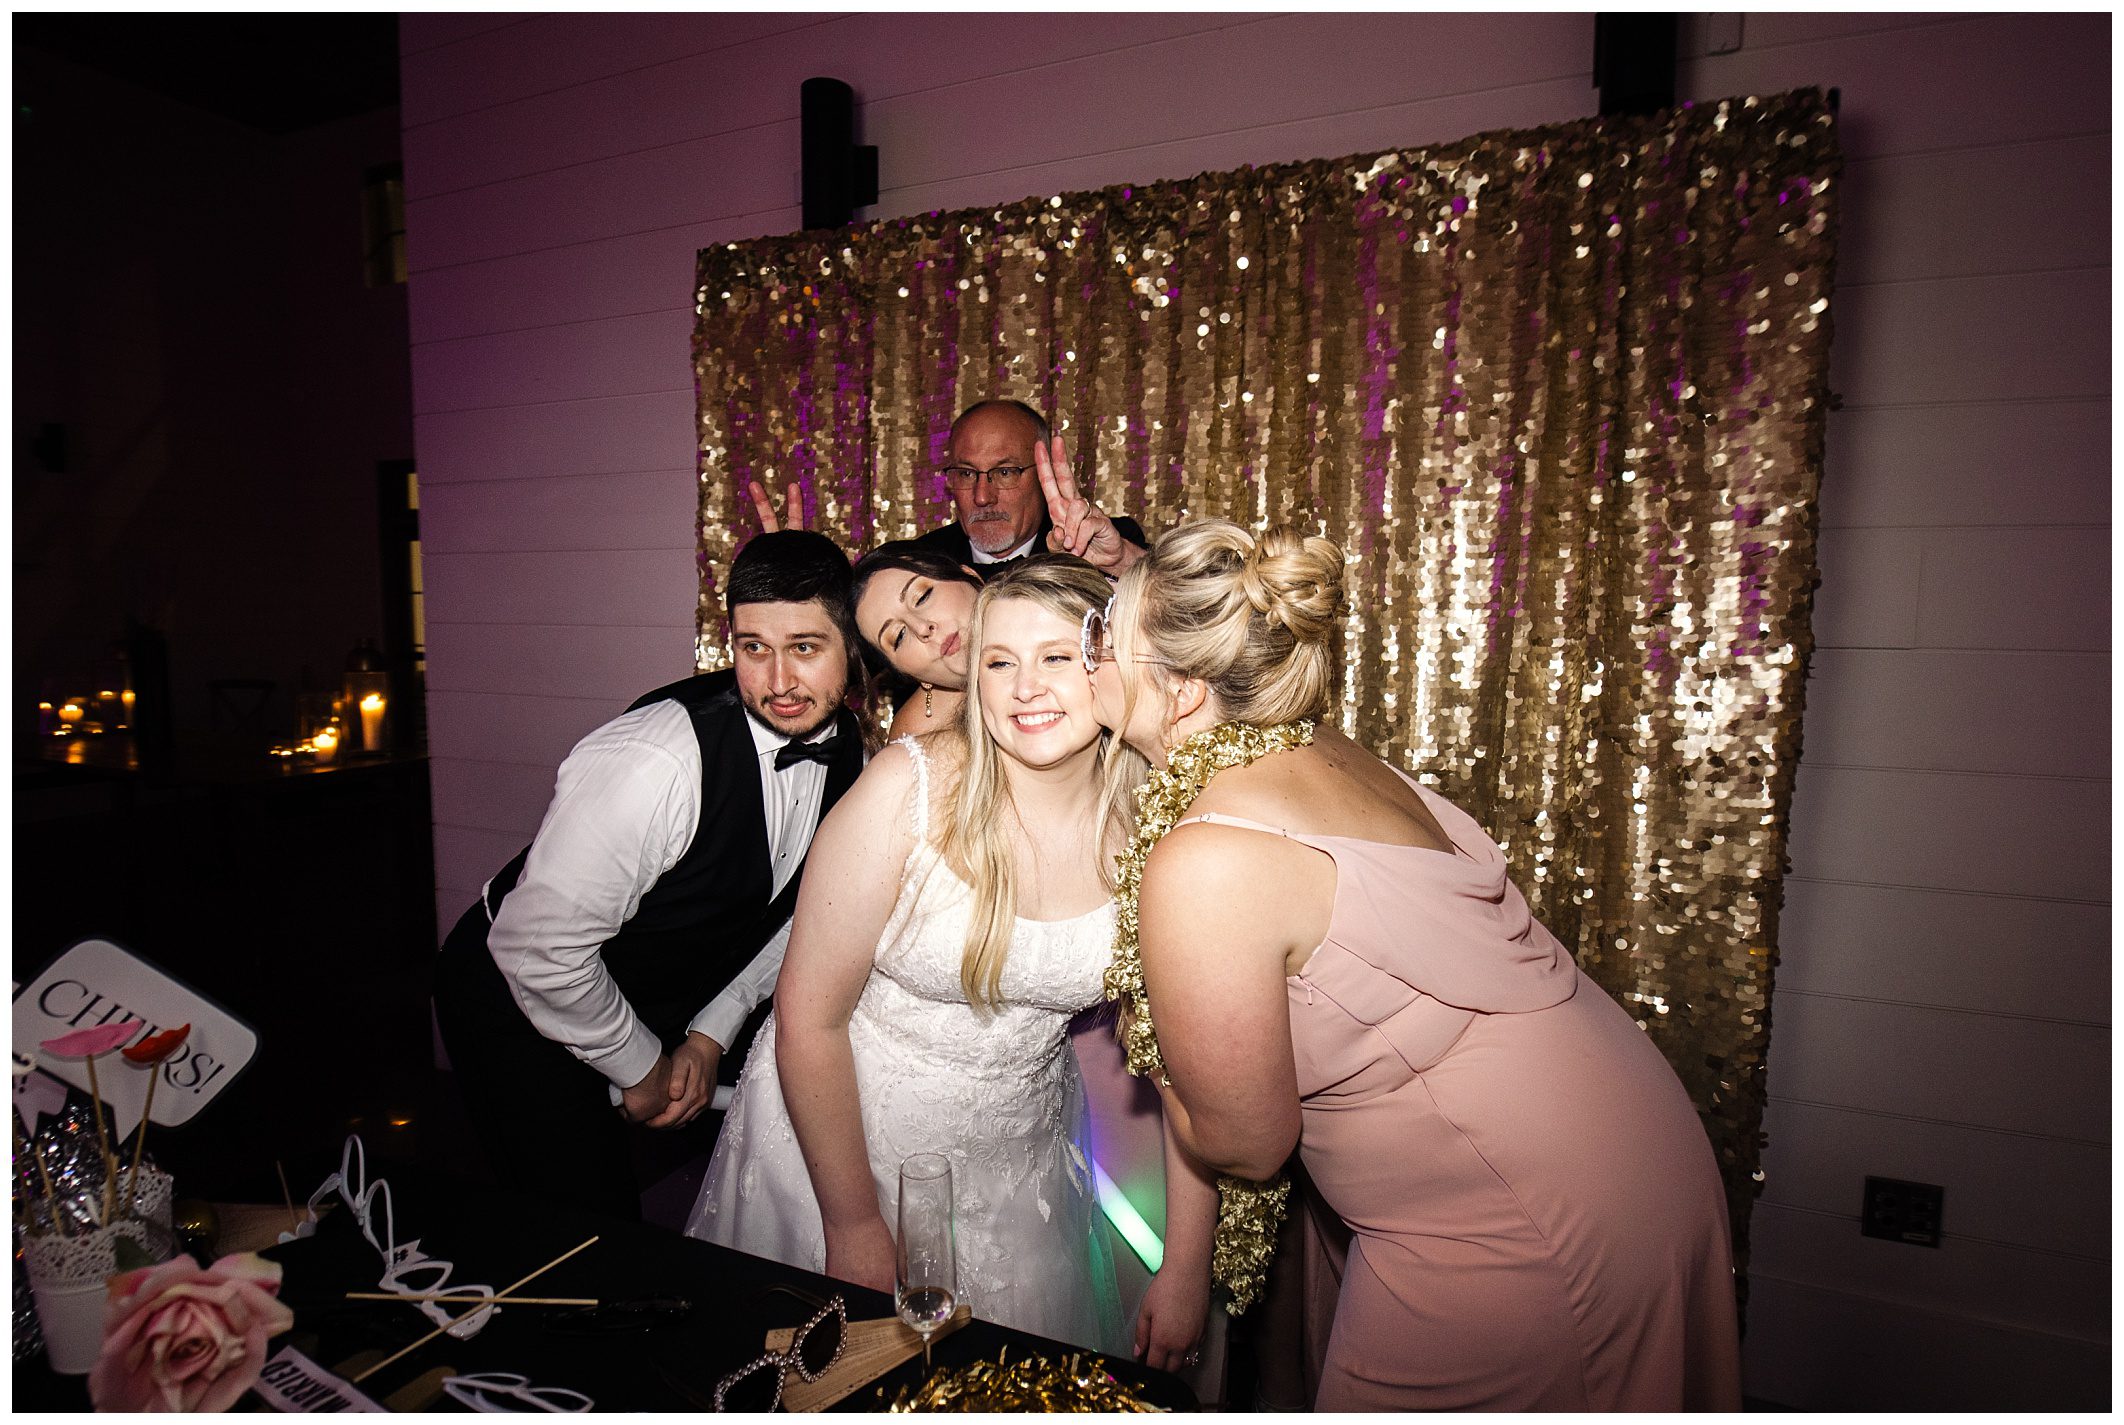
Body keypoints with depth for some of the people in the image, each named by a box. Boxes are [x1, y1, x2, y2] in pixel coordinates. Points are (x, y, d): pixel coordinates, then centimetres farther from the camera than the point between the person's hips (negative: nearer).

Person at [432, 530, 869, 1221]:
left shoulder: (846, 748, -11)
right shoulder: (654, 761, -35)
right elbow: (538, 946, -30)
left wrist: (711, 1035, -2)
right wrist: (641, 1067, -14)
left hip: (671, 1005, 6)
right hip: (522, 1004, -6)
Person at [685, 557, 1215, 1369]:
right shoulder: (911, 791, -23)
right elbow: (809, 1020, -17)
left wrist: (1185, 1271, -6)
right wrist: (853, 1223, -9)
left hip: (1016, 1162, 3)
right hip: (840, 1129, -2)